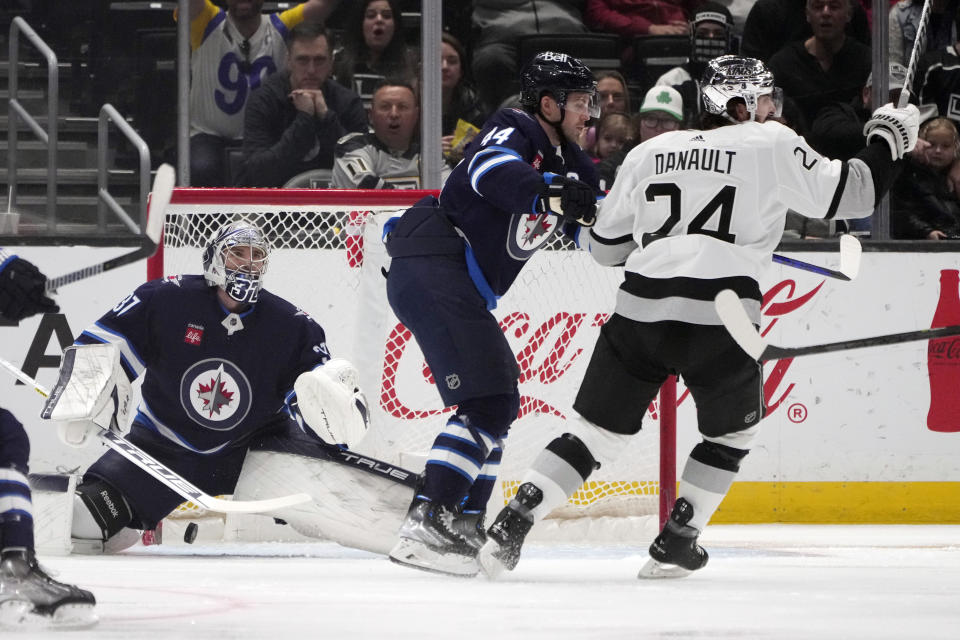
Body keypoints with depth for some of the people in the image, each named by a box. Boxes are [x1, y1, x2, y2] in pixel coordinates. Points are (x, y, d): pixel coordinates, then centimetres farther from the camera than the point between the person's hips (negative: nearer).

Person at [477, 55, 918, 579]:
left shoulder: (649, 153, 19)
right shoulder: (771, 145, 6)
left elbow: (603, 245, 23)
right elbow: (849, 194, 4)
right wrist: (885, 139, 20)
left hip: (640, 306, 4)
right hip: (719, 313, -4)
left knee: (596, 431, 11)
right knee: (731, 432, 20)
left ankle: (511, 524, -2)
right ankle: (675, 543, 14)